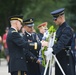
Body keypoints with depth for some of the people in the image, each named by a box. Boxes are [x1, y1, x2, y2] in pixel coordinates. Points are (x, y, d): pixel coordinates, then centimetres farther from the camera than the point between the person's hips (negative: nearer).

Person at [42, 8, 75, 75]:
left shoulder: (67, 29, -16)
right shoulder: (59, 29, 15)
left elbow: (62, 43, -29)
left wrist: (52, 50, -41)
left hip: (66, 58, -9)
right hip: (59, 58, 9)